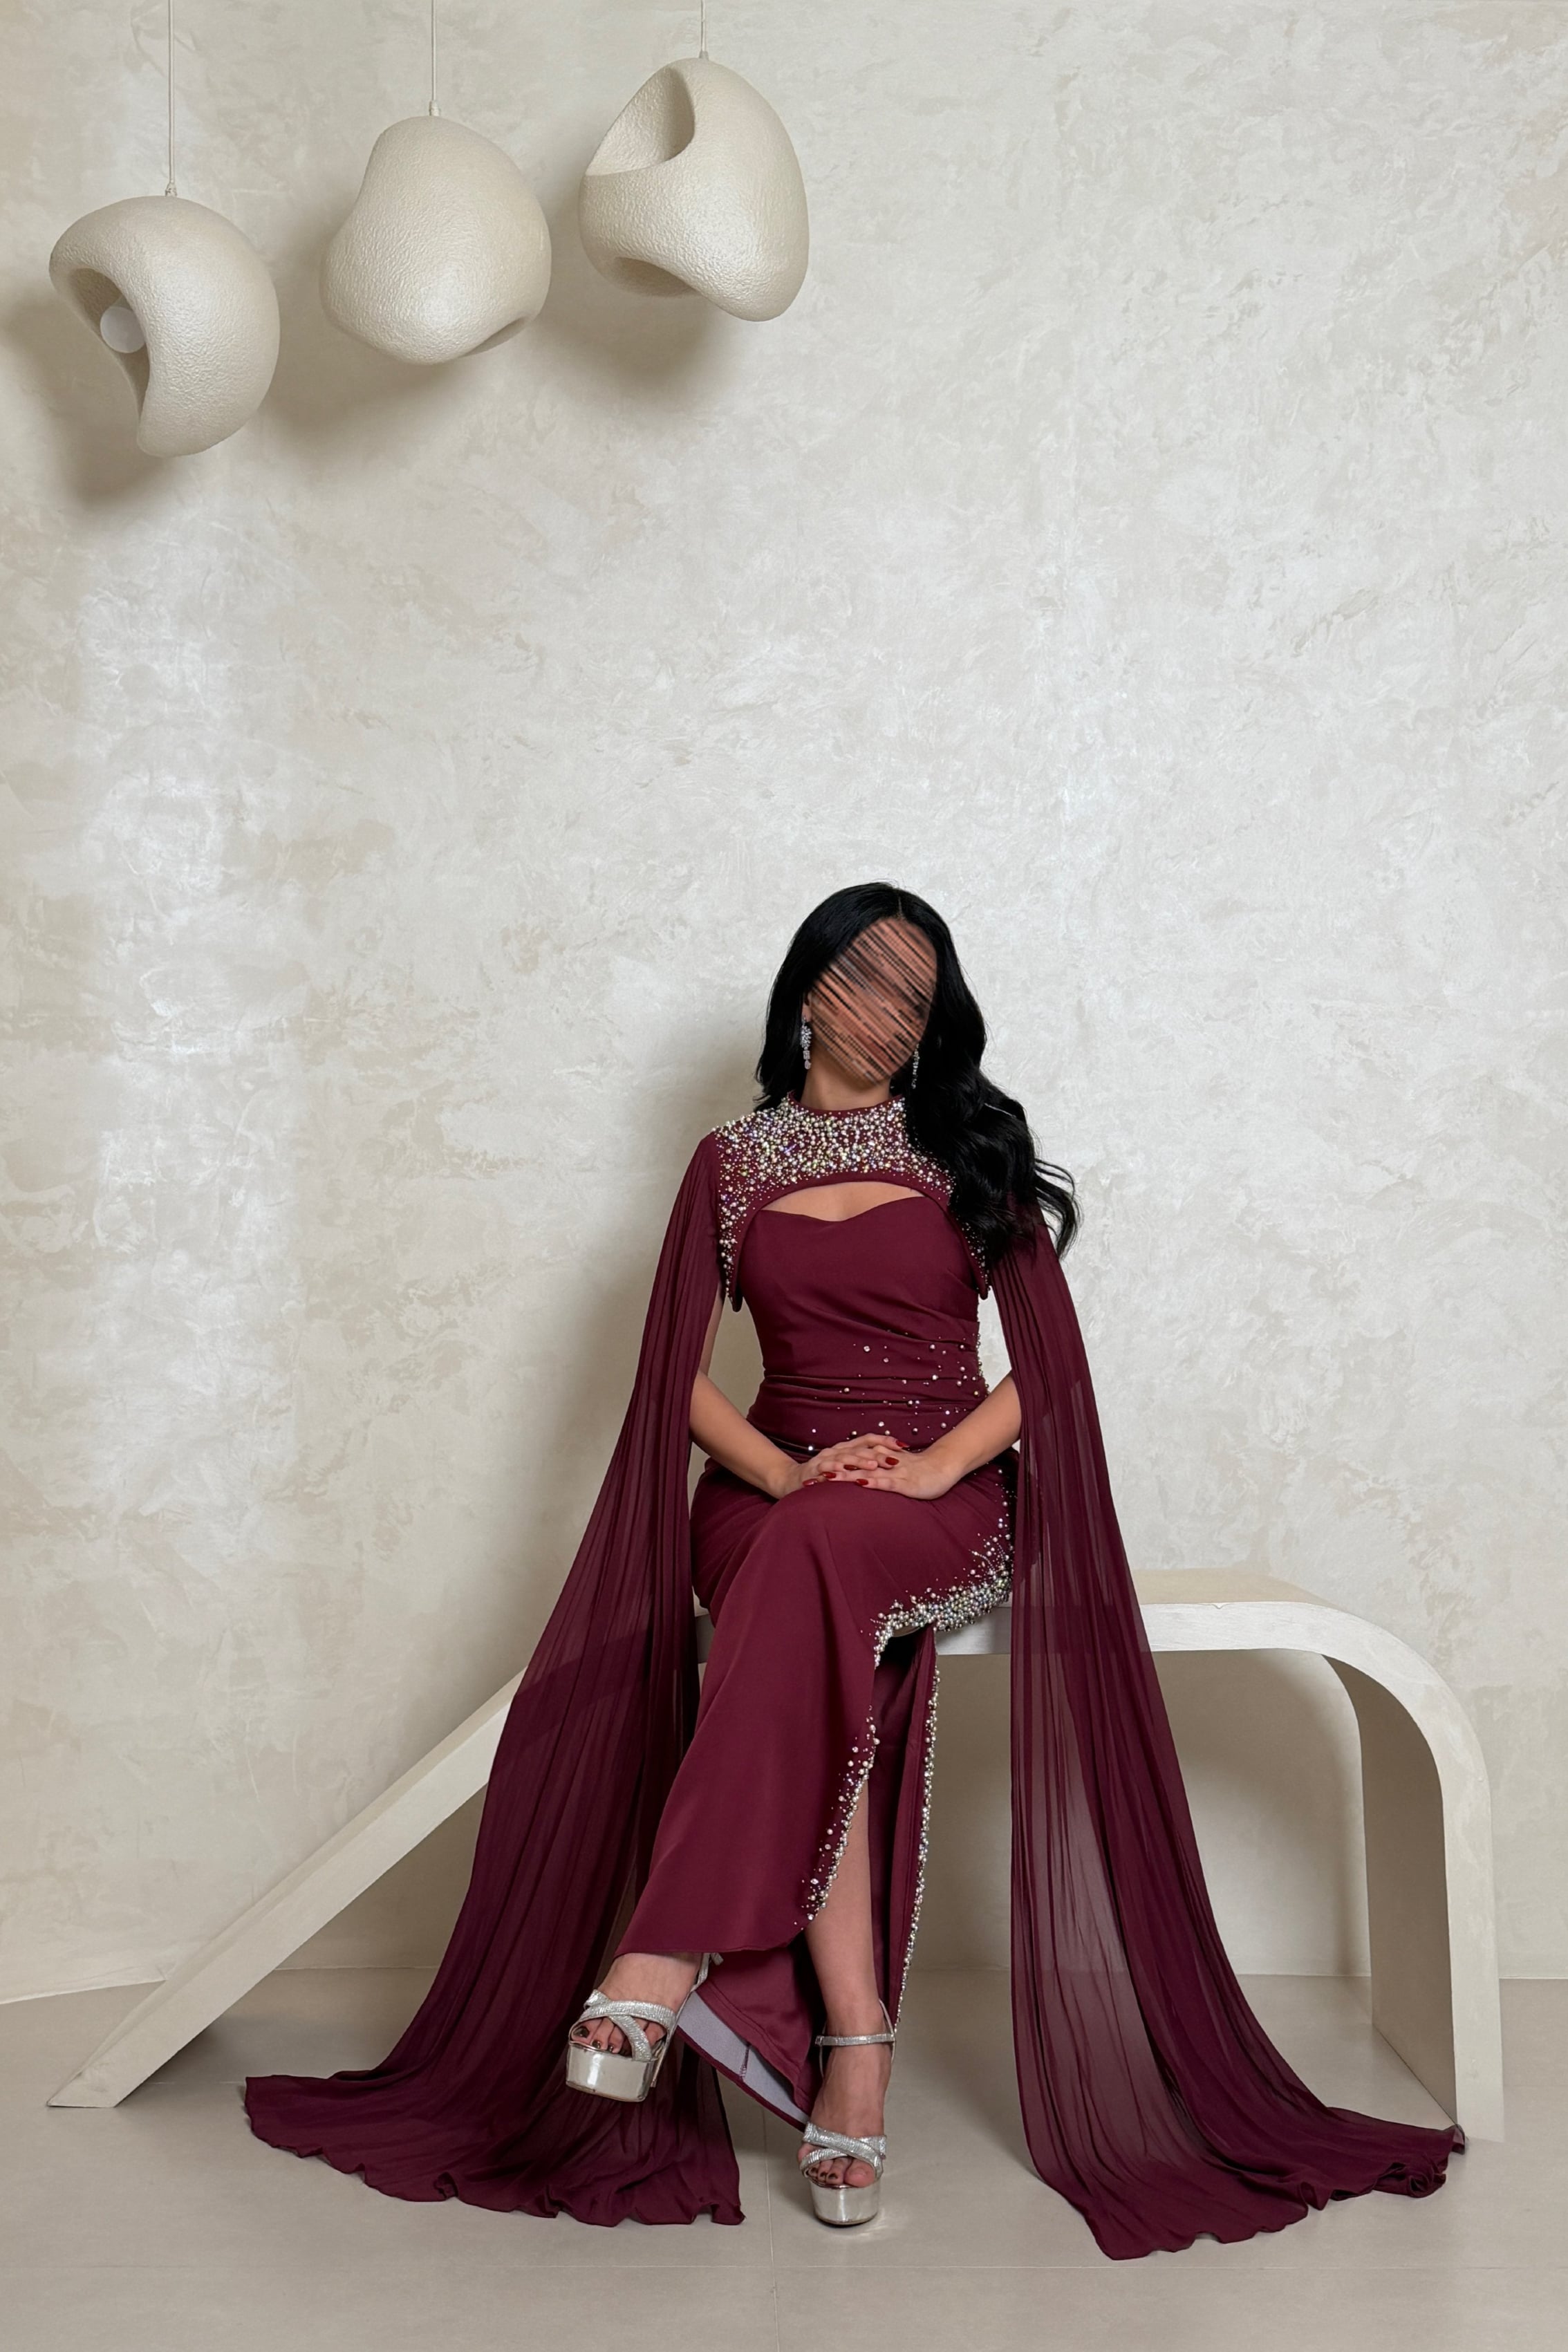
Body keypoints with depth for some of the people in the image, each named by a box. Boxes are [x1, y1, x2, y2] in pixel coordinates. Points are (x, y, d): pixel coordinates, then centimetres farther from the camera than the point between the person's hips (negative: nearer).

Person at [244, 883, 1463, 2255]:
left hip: (948, 1498, -1)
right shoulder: (733, 1166, 12)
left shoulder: (971, 1153, 11)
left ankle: (666, 1956, -40)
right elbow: (679, 1373, 6)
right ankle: (855, 2045, -35)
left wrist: (933, 1465, -14)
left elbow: (1050, 1361, 3)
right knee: (815, 1652, -34)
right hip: (777, 1492, 1)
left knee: (816, 1558, -37)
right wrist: (783, 1469, -13)